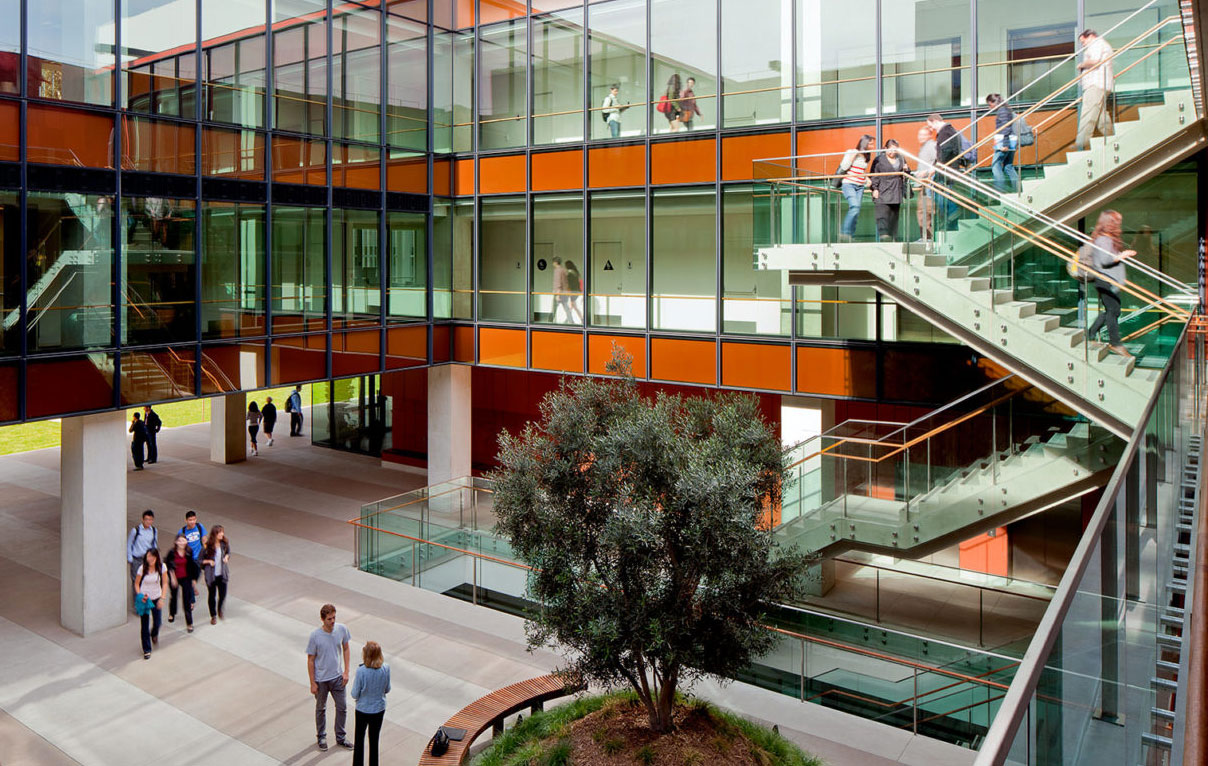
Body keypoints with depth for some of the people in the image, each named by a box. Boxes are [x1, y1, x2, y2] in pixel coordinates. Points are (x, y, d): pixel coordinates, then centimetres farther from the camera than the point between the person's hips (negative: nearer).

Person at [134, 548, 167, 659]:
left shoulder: (162, 567, -12)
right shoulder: (142, 568, -14)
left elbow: (164, 583, -5)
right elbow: (136, 584, -3)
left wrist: (162, 598, -10)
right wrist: (140, 595, -16)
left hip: (156, 598, 1)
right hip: (144, 598, -1)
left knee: (157, 622, 6)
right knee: (144, 625, 0)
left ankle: (154, 634, 44)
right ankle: (146, 650, 13)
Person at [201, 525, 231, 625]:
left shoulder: (225, 544, -6)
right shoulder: (207, 546, -16)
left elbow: (228, 552, 14)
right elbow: (200, 560, -6)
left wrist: (226, 557, -7)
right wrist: (208, 561, -22)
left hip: (222, 574, 3)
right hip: (211, 574, -3)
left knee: (223, 594, 6)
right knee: (212, 595, 10)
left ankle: (220, 611, 36)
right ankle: (213, 616, 28)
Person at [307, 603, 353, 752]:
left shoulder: (342, 629, -12)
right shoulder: (315, 635, -22)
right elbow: (310, 660, -12)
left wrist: (346, 671, 1)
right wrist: (313, 683, -10)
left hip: (337, 677, 3)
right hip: (321, 679, -3)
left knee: (341, 708, 13)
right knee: (321, 709, 17)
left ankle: (340, 738, 32)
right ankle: (322, 737, 38)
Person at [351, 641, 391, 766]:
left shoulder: (361, 671, -26)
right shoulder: (386, 668, -16)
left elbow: (355, 695, -16)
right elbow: (387, 689, -2)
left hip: (363, 710, -3)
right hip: (379, 709, 3)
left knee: (359, 739, 18)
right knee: (374, 740, 20)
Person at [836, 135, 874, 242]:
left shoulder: (866, 157, 16)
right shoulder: (851, 153, -3)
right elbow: (843, 167, -9)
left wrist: (867, 179, 10)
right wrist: (852, 156, -15)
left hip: (860, 187, 7)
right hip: (848, 184, -7)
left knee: (856, 212, -2)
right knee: (855, 207, -25)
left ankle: (849, 236, 2)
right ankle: (844, 233, -20)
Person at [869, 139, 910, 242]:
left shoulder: (901, 159, 15)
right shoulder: (879, 159, 1)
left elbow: (906, 175, 24)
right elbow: (874, 175, 0)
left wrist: (906, 170, 1)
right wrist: (874, 188, -10)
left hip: (897, 193, 5)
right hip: (882, 193, -5)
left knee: (894, 215, 6)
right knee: (883, 214, -17)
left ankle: (892, 236, 12)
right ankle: (883, 234, -25)